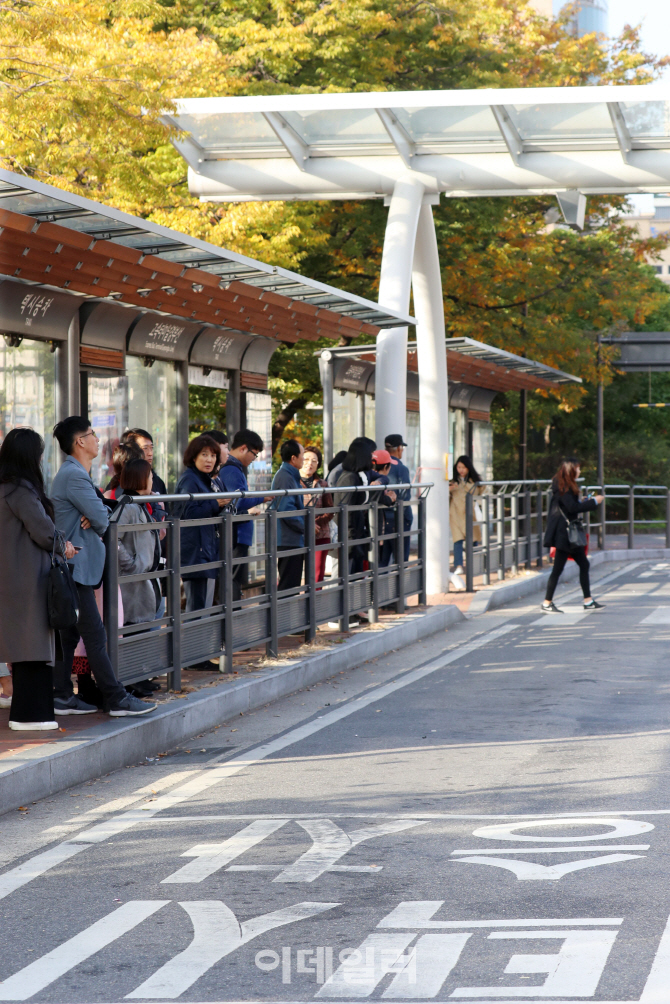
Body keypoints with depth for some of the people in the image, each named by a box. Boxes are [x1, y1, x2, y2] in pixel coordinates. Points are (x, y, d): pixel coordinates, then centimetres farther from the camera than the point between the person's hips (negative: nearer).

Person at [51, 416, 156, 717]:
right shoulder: (74, 475, -17)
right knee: (95, 635, -7)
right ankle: (117, 700, -6)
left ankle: (62, 697, 16)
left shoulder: (74, 473, 18)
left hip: (72, 565, 11)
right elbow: (101, 520, -20)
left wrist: (96, 516, -6)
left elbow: (102, 511, 17)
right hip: (76, 566, -11)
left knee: (69, 633, 12)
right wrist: (98, 520, 3)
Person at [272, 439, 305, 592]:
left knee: (291, 584, 14)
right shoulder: (285, 477, -15)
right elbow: (286, 510, -23)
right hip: (290, 540, -11)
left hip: (293, 540, 11)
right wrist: (305, 526, -15)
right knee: (289, 585, -10)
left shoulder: (290, 475, 19)